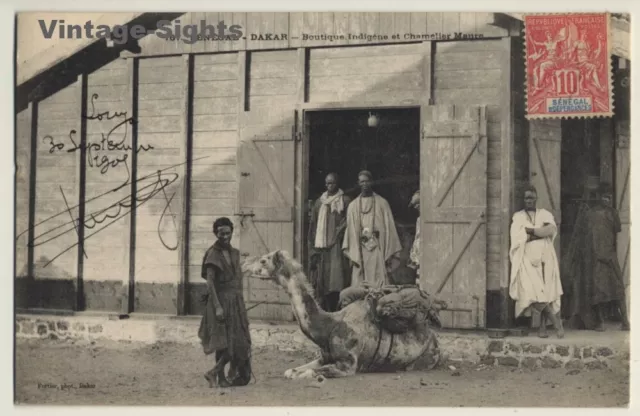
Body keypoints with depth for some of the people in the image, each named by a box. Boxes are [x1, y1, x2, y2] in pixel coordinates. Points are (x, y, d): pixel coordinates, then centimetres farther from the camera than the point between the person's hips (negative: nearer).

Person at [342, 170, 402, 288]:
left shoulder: (382, 203, 7)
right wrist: (353, 256, -3)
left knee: (379, 285, -9)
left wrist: (389, 253, -4)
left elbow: (389, 228, 4)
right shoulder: (353, 205, 12)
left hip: (378, 250, -1)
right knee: (360, 287, -3)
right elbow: (351, 231, 7)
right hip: (360, 252, 1)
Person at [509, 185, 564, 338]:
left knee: (545, 293, -5)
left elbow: (552, 229, -6)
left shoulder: (545, 214, 14)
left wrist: (530, 230, -10)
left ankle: (543, 327, 0)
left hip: (545, 258, 2)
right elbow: (518, 236, -5)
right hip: (527, 259, -1)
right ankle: (556, 321, -9)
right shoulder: (518, 216, 11)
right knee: (534, 292, -17)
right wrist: (541, 232, -6)